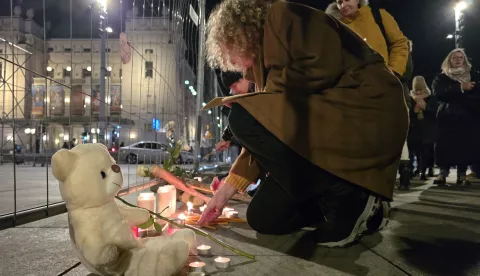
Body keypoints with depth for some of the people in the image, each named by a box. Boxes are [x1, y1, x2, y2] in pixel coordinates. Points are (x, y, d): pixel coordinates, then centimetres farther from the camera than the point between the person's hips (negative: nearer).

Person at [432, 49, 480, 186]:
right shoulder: (441, 78, 11)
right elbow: (439, 93, -8)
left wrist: (455, 97, -13)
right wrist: (461, 88, -16)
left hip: (468, 117, 1)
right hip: (448, 117, -1)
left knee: (465, 146, -4)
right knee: (446, 146, -8)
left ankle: (462, 175, 2)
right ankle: (443, 173, -4)